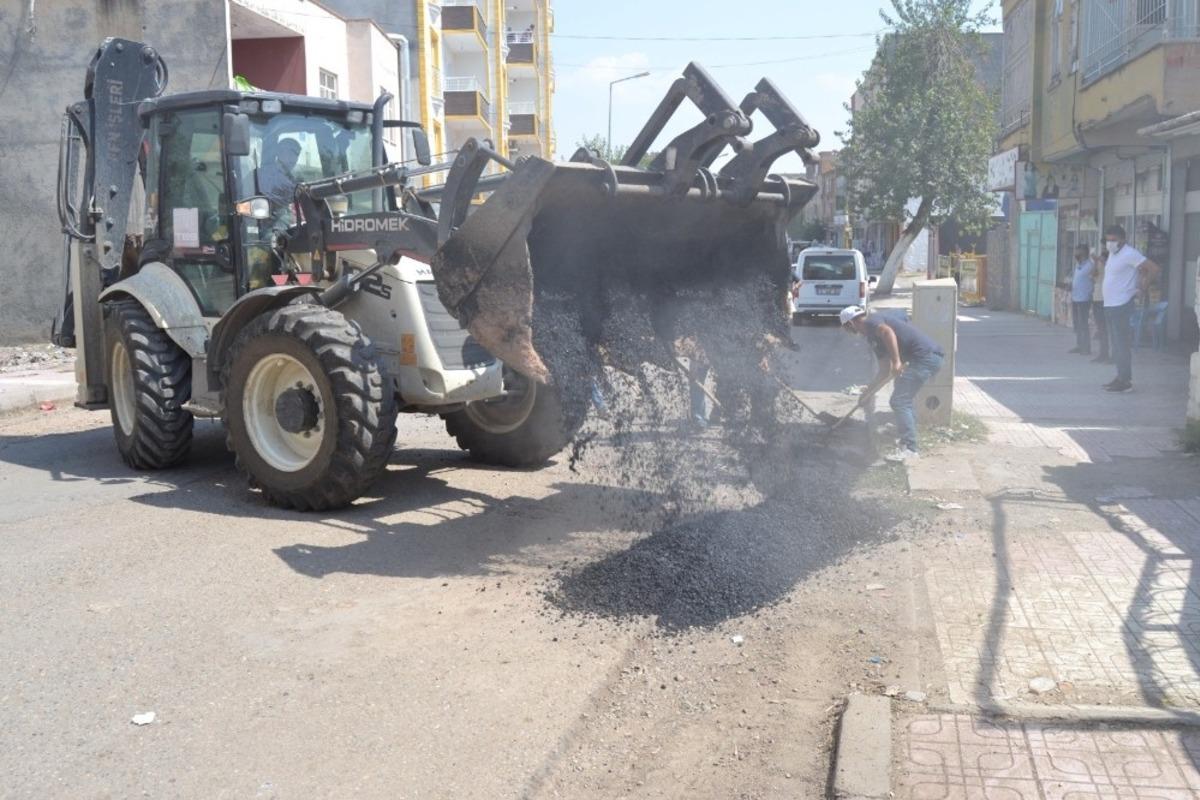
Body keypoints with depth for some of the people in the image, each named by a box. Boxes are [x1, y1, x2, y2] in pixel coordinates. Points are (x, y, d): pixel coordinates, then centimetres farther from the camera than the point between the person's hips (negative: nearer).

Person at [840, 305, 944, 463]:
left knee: (899, 402, -8)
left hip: (924, 356, -10)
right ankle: (908, 440, 33)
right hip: (931, 356, 10)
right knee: (903, 401, 23)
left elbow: (888, 332, -25)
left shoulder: (871, 322, -2)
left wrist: (896, 361, -30)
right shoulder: (874, 337, 25)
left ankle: (909, 449, -7)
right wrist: (868, 392, 31)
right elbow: (885, 371, 27)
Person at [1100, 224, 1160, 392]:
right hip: (1109, 305, 10)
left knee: (1122, 344, -8)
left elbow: (1154, 269, -17)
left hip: (1121, 306, -9)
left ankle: (1125, 380, -6)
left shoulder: (1129, 254, -13)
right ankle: (1120, 377, 19)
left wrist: (1143, 290, -12)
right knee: (1116, 344, 13)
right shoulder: (1112, 253, 15)